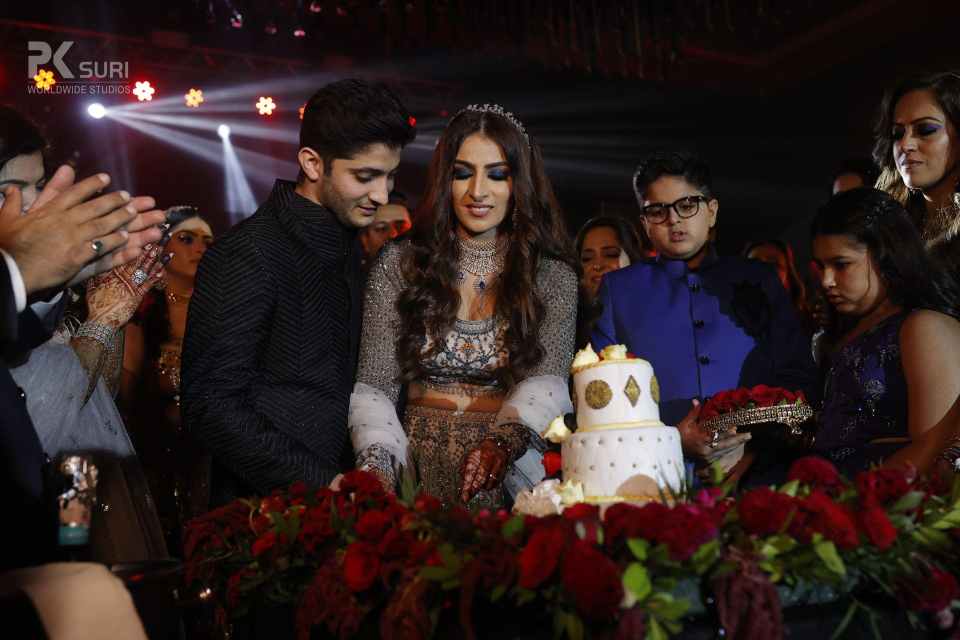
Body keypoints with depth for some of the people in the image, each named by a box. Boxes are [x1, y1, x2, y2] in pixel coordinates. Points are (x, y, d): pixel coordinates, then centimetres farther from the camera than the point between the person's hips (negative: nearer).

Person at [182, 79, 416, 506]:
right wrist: (318, 483, -17)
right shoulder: (246, 255, -13)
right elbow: (210, 406, -16)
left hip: (334, 492, 7)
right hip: (265, 505, -7)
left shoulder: (348, 244, 11)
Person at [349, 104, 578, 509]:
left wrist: (506, 443, -28)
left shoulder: (553, 276, 4)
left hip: (507, 483, -1)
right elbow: (375, 386, 2)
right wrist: (377, 462, -16)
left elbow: (547, 383, -8)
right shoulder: (398, 265, 5)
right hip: (416, 477, 1)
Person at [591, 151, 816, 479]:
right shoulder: (618, 289, 16)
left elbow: (797, 377, 14)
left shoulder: (758, 281, 19)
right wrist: (673, 439, -9)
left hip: (753, 467, 1)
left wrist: (750, 443, -5)